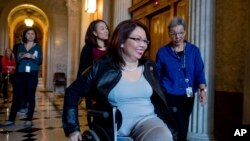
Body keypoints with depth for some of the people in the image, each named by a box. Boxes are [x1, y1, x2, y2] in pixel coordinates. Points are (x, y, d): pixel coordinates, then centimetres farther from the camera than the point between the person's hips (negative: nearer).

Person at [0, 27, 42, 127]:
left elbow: (40, 61, -3)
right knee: (16, 96, 2)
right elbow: (17, 60, 8)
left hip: (32, 74, -3)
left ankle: (29, 120, 7)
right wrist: (21, 57, -12)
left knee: (31, 96, 1)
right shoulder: (21, 47, 13)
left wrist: (31, 56, -18)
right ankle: (11, 119, 9)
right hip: (21, 74, 3)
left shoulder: (37, 47, 4)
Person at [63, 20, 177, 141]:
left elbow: (160, 100, 19)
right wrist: (73, 129, -2)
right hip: (115, 126, -3)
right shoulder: (102, 68, -3)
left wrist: (167, 125, 10)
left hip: (147, 119, 3)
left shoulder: (149, 67, 9)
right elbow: (72, 93, 2)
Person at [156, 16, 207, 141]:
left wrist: (202, 90, -16)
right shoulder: (162, 52, -2)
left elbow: (199, 72, 0)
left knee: (182, 129, 16)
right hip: (170, 96, -3)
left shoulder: (194, 50, 3)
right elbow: (157, 75, 1)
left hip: (188, 96, 4)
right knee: (180, 131, -8)